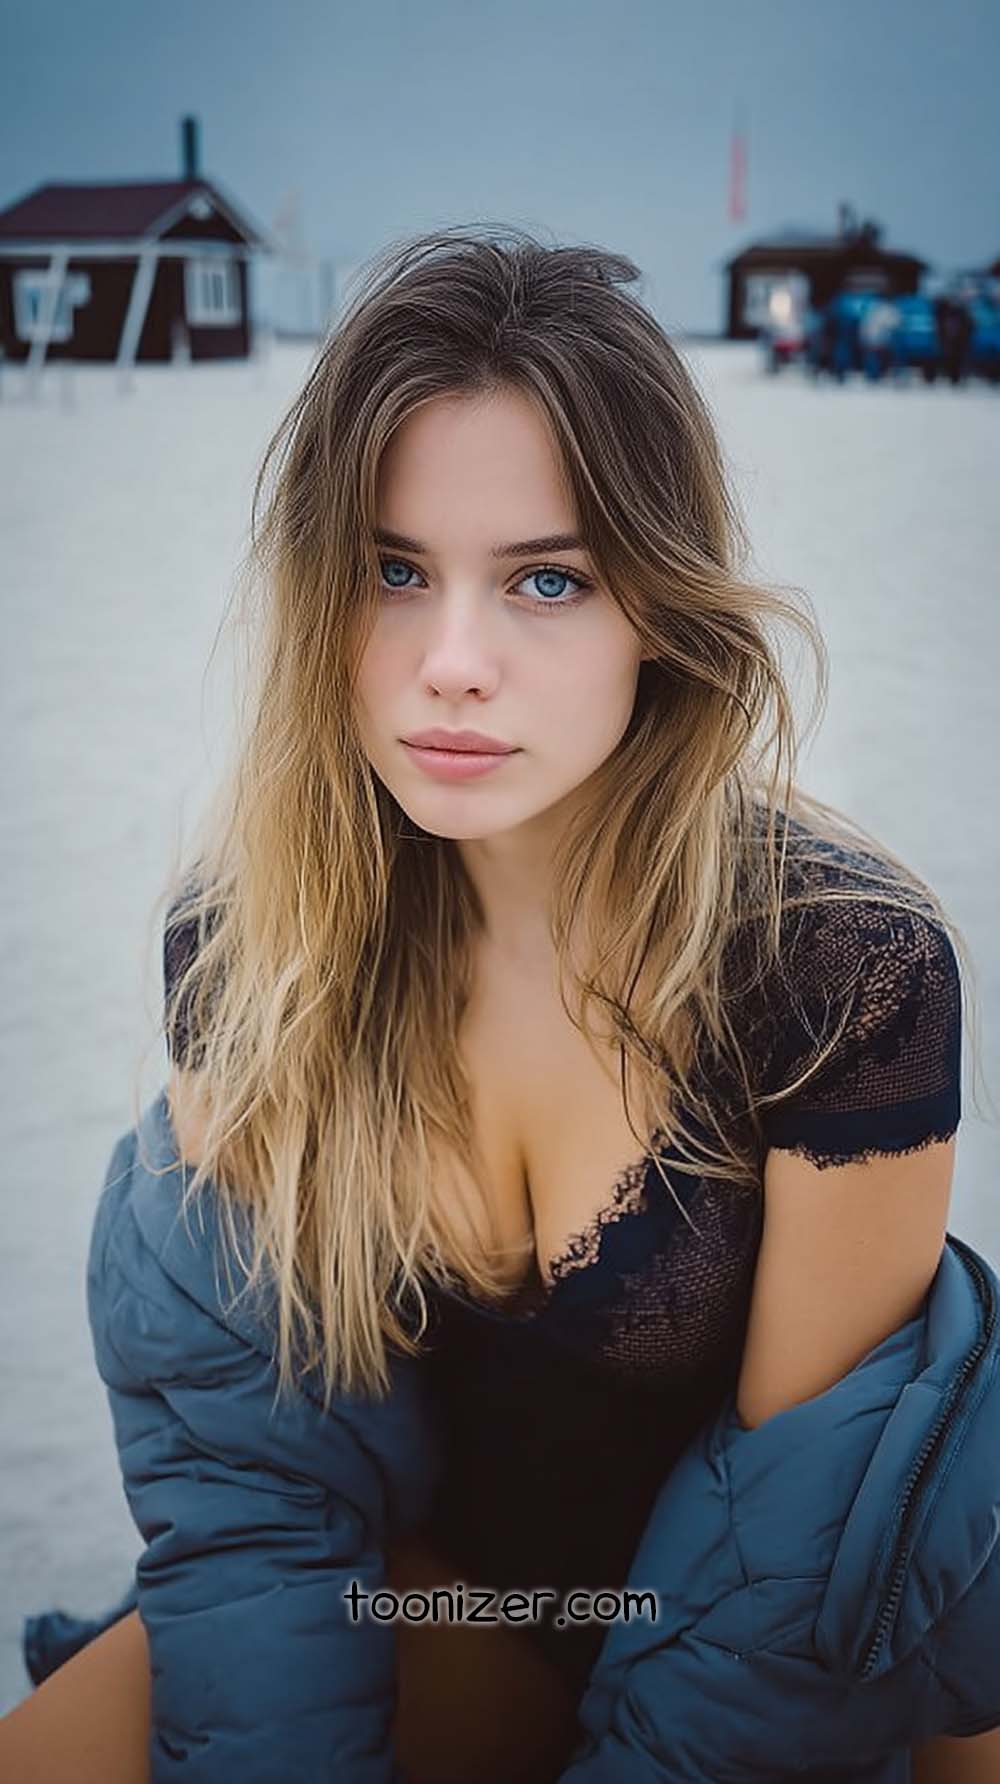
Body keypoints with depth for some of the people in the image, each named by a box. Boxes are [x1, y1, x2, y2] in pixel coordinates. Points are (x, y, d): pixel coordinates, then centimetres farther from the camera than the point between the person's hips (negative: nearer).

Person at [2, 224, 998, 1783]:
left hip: (732, 1659, -2)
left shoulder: (850, 963, -26)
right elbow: (241, 1445, -10)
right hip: (409, 1580, 3)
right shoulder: (241, 928, -16)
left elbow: (798, 1520, -15)